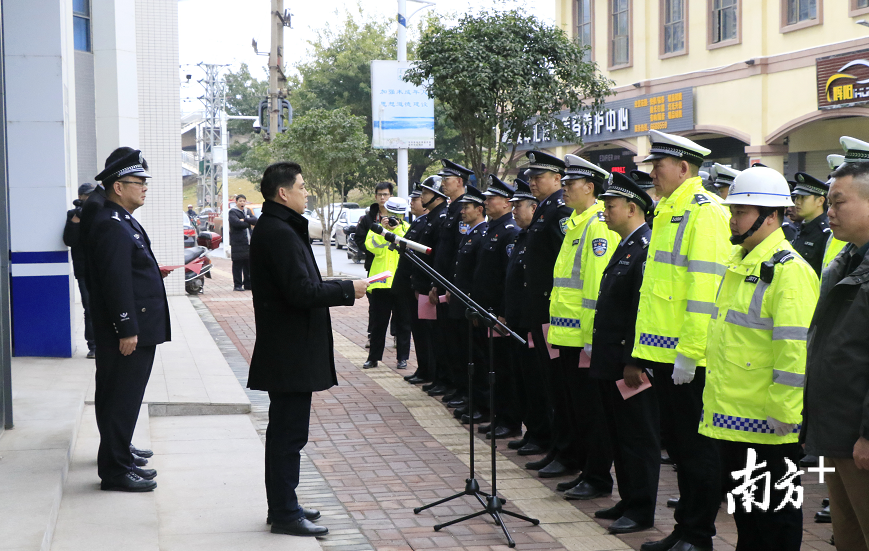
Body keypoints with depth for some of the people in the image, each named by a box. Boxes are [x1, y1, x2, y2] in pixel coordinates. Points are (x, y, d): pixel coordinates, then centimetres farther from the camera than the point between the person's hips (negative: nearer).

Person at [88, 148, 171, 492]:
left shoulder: (123, 222, 16)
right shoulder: (112, 226, -18)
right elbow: (115, 281, -23)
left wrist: (155, 274, 10)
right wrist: (127, 331, -23)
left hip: (136, 329, 11)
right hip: (127, 332, -11)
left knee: (122, 398, 18)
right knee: (121, 399, -4)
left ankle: (119, 458, 28)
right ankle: (115, 470, 2)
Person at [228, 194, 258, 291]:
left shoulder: (248, 211, 18)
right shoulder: (232, 212, -2)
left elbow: (255, 220, 3)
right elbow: (237, 223, -18)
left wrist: (245, 220, -12)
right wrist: (249, 223, -6)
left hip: (248, 242, 6)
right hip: (237, 242, -6)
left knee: (248, 264, 8)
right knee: (237, 264, -5)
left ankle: (248, 284, 14)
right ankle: (237, 285, -2)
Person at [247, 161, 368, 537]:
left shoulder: (273, 228, 14)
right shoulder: (280, 233, -19)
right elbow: (302, 292, -25)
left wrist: (339, 288, 11)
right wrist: (348, 290, -16)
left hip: (286, 349, 11)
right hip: (291, 351, -11)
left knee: (285, 431, 18)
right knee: (289, 432, -4)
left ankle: (282, 506, 27)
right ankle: (285, 514, 3)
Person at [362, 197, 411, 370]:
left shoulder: (409, 229, 8)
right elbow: (371, 246, -9)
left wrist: (397, 230, -17)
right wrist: (383, 230, -18)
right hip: (381, 282, 0)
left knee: (402, 323, 5)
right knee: (378, 322, 5)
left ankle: (402, 357, 13)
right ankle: (373, 357, 13)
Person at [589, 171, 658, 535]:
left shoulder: (646, 248, -17)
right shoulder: (625, 246, 15)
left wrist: (634, 362, -23)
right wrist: (599, 349, 18)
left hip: (630, 363, -10)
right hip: (610, 361, 10)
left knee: (638, 436, -2)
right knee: (618, 433, 16)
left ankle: (641, 510, 6)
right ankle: (628, 500, 25)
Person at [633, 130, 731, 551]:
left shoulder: (704, 212, -14)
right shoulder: (669, 212, 16)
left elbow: (705, 289, -20)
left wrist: (689, 352, -22)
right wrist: (647, 349, 20)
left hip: (688, 357, -10)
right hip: (665, 353, 10)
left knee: (695, 446, 0)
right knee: (677, 442, 15)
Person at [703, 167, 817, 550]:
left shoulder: (788, 271, -16)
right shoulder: (739, 263, 14)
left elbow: (797, 349, -21)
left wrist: (783, 411, -21)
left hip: (766, 422, -9)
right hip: (731, 414, 9)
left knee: (773, 510, 2)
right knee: (742, 504, 18)